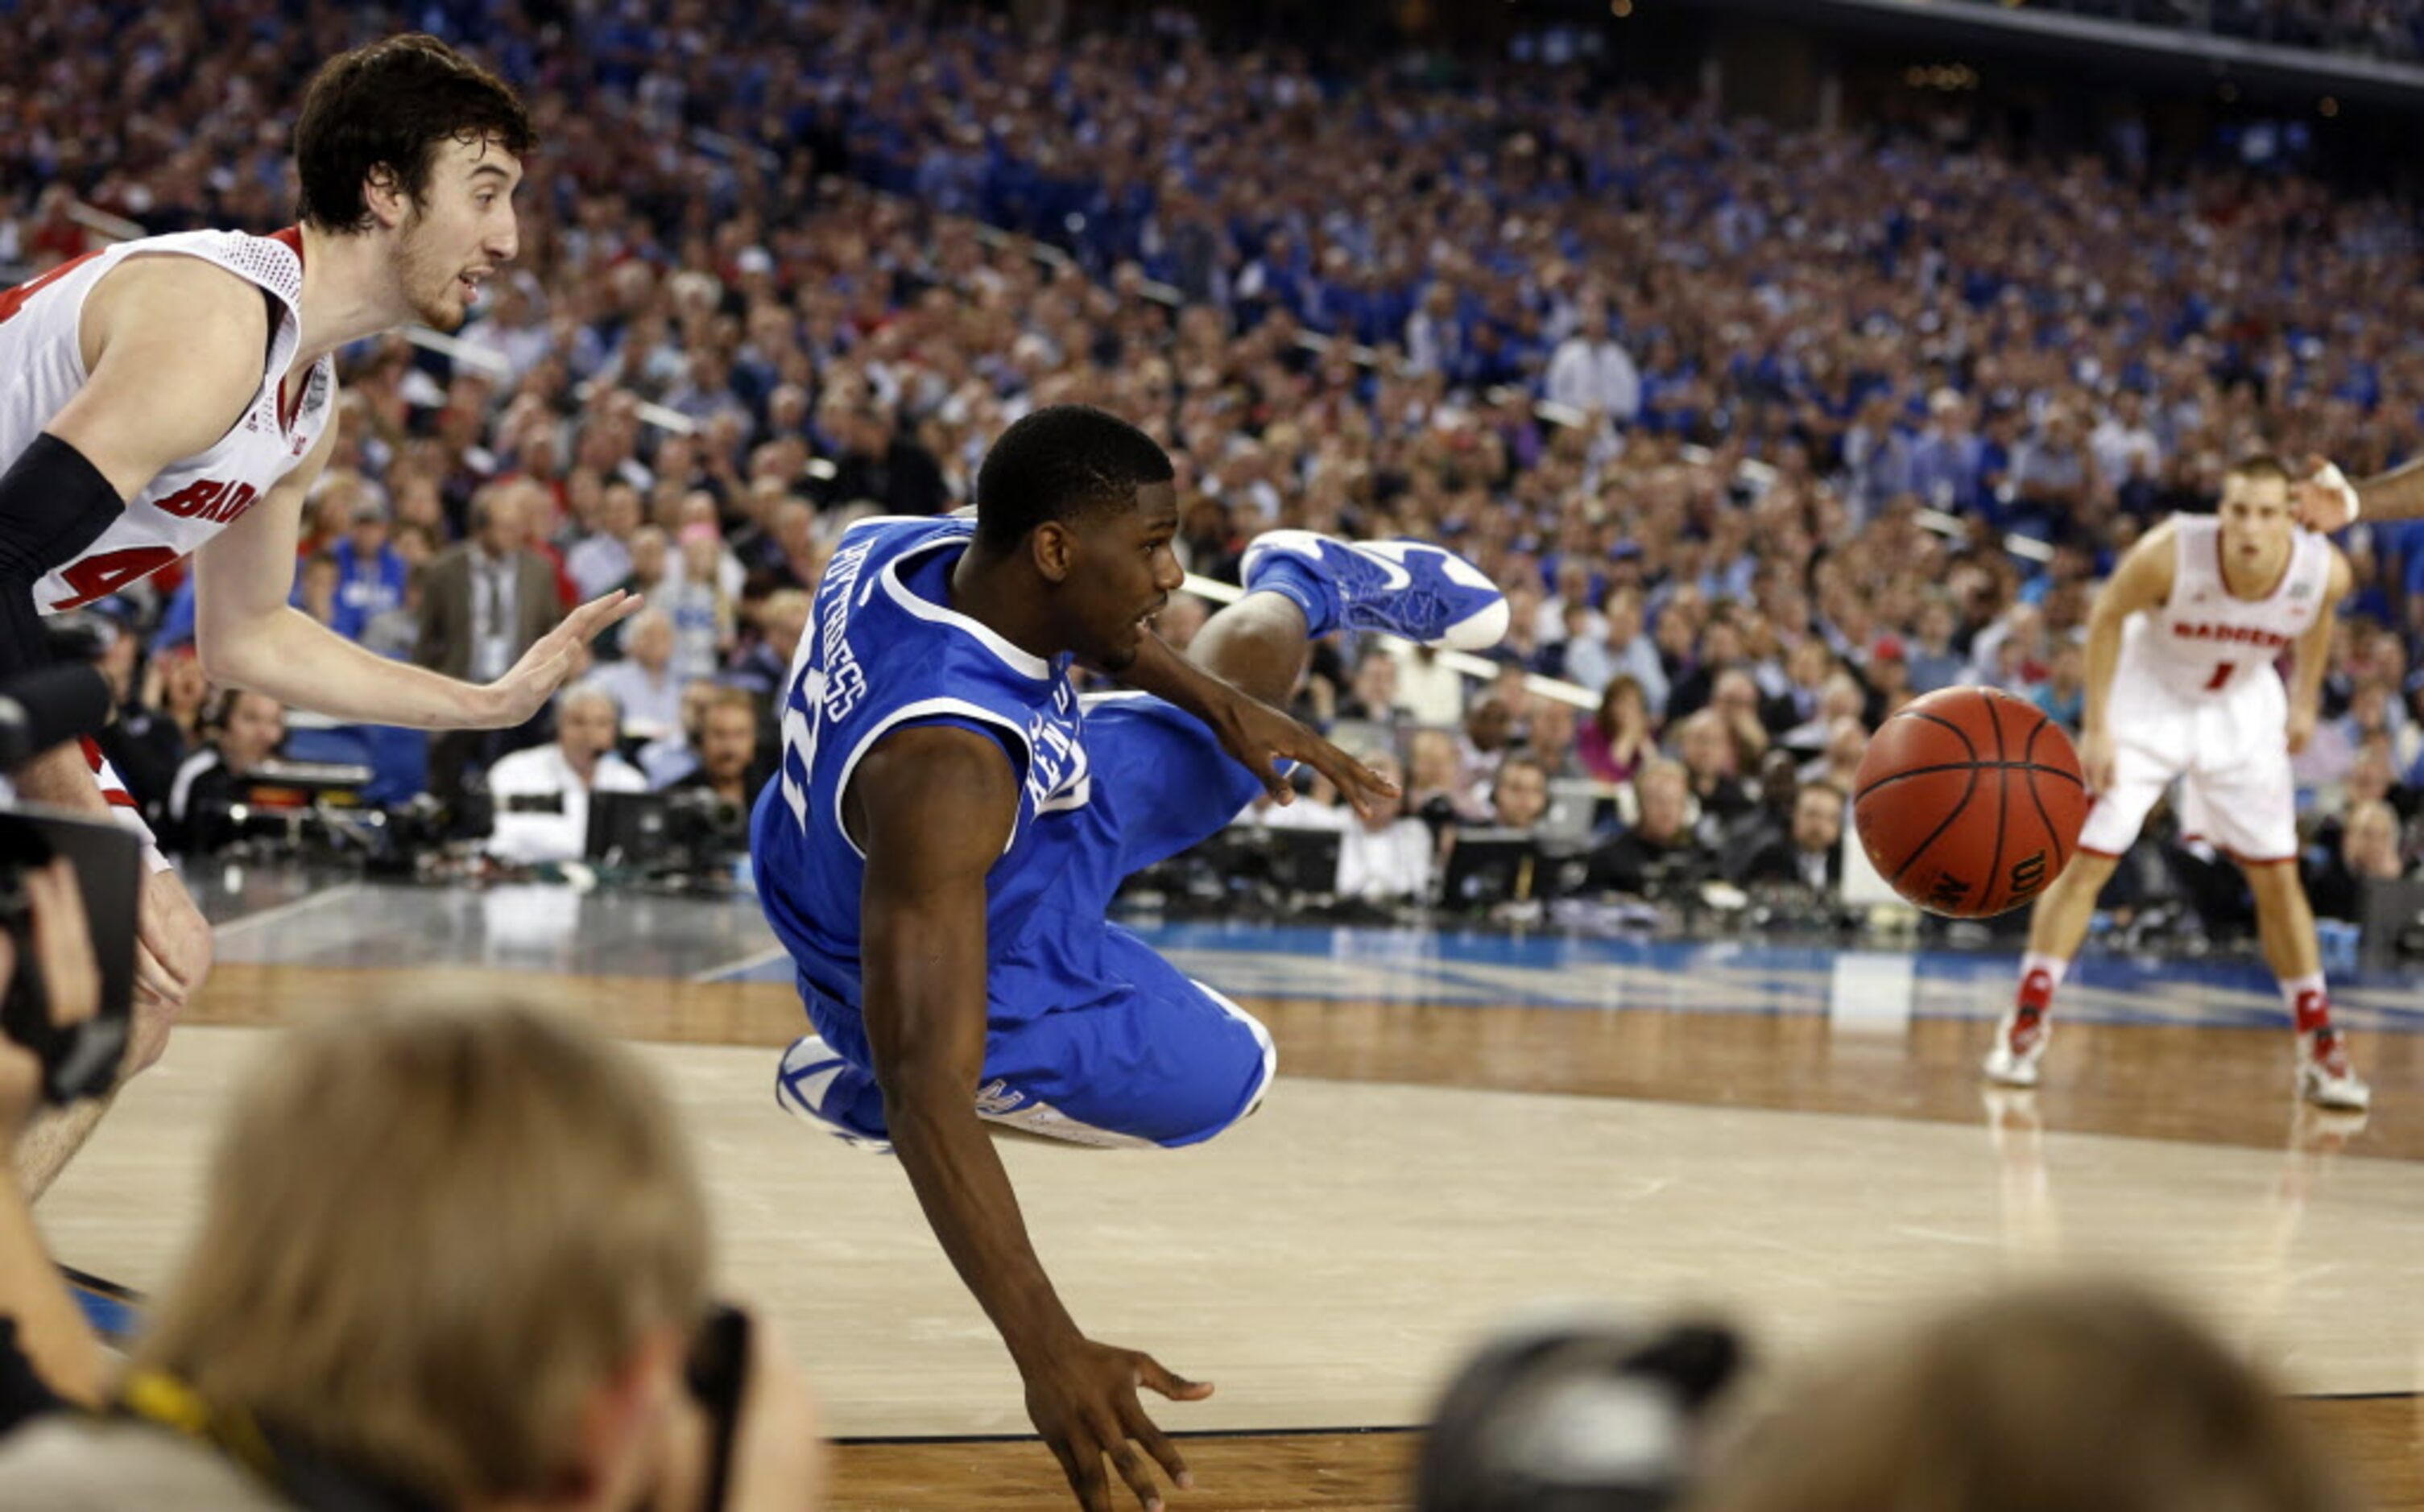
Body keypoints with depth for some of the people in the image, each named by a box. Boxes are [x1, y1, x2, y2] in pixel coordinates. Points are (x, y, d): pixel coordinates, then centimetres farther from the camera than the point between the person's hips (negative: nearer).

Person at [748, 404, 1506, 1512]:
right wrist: (1047, 1354, -56)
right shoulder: (940, 768, -48)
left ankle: (1303, 584, 55)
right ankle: (852, 1079, 20)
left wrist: (1219, 700, -3)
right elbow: (925, 1092, -51)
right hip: (990, 978, -6)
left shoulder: (919, 547, -25)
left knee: (1243, 699, 20)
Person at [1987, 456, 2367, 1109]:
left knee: (2278, 877, 3)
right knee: (2086, 858, -6)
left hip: (2242, 713, 2)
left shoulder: (2325, 571, -25)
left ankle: (2320, 1049, 12)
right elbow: (2108, 616, -16)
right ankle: (2025, 1025, 4)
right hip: (2150, 701, -2)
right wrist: (2097, 727, -16)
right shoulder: (2169, 552, -33)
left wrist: (2304, 702, 6)